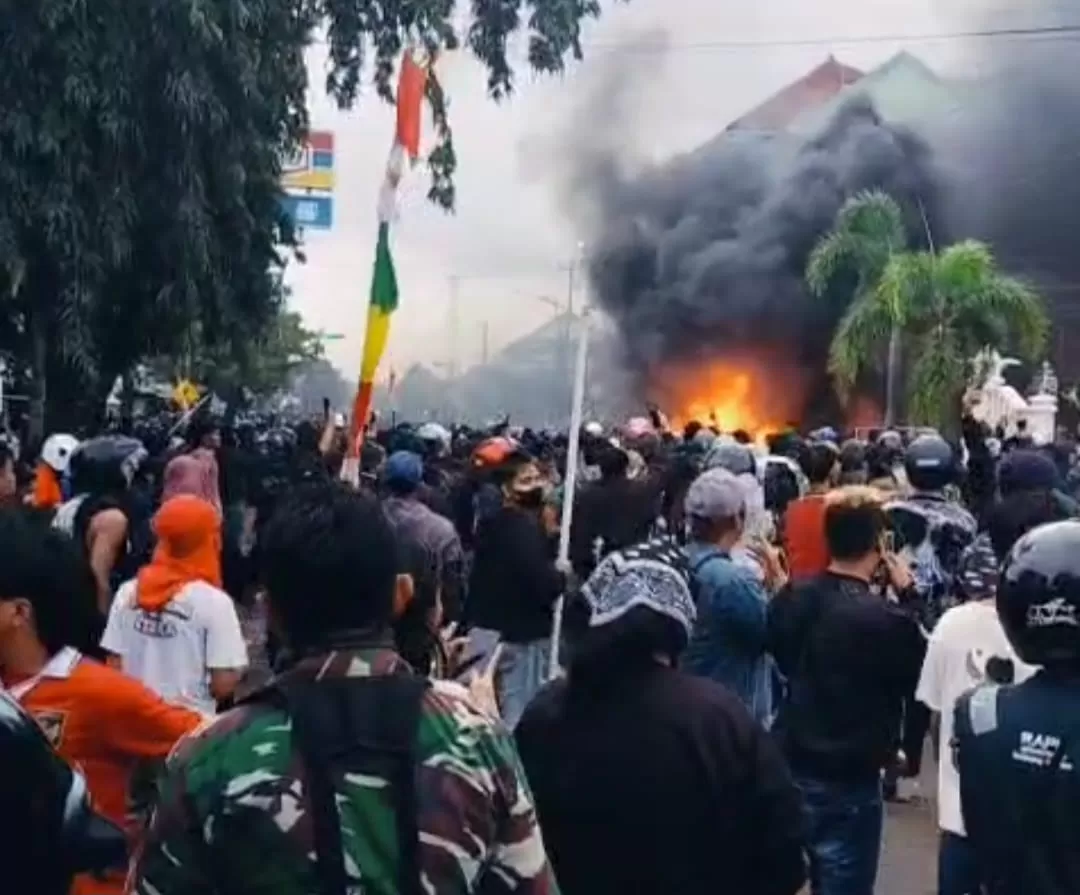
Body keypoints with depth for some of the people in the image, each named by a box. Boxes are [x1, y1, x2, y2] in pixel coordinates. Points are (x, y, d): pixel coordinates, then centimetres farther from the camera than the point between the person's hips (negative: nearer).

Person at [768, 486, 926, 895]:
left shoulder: (790, 598, -4)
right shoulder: (886, 619, -23)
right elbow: (921, 677, -6)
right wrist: (908, 597, -5)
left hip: (790, 765, 6)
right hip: (848, 781, -6)